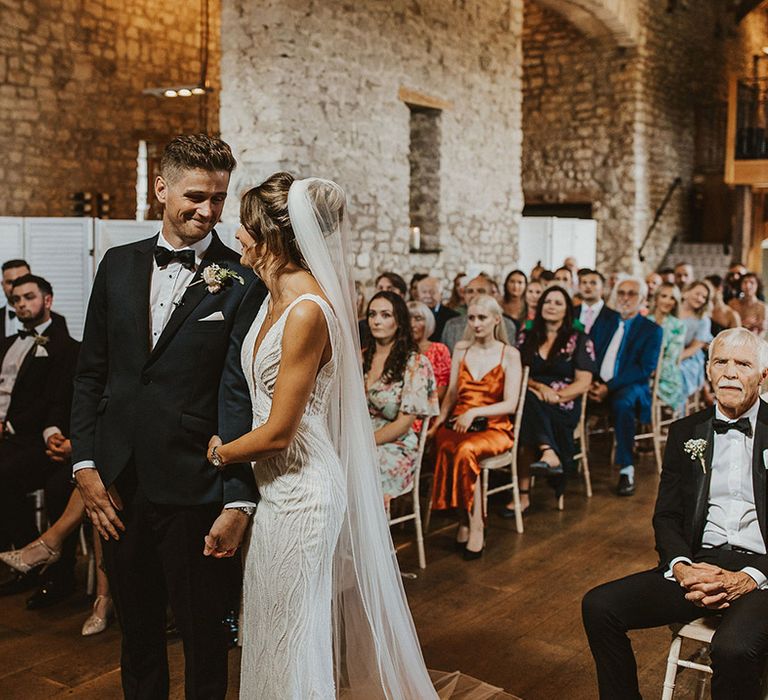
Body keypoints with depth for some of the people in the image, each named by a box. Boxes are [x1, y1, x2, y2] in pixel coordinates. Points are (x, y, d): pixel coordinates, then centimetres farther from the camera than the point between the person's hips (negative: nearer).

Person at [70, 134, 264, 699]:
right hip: (118, 486, 4)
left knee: (205, 634, 13)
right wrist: (86, 466, 1)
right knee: (137, 629, 21)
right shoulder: (119, 265, 6)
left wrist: (238, 502, -15)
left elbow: (239, 395, -12)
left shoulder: (242, 282, -8)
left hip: (194, 490, -4)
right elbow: (91, 373, 9)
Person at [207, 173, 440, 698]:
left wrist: (219, 453, -6)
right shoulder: (276, 298, 5)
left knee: (293, 636, 7)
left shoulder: (308, 310, -23)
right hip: (276, 484, 9)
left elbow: (278, 432, -20)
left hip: (302, 491, -9)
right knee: (273, 629, 21)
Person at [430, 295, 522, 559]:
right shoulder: (461, 349, 13)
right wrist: (438, 422, -6)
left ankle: (471, 522, -23)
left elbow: (510, 404, -7)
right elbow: (452, 393, 11)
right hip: (458, 424, 3)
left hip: (494, 428, -3)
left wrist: (474, 412, -20)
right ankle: (472, 521, -24)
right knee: (447, 447, -33)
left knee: (466, 450, -36)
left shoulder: (509, 354, 1)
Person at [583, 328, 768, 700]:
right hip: (700, 563, 4)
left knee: (733, 649, -34)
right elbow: (666, 516, 11)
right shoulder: (686, 432, 13)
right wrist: (682, 567, -9)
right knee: (598, 606, -15)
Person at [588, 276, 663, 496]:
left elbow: (645, 369, -7)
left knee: (622, 402, -38)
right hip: (598, 386, 4)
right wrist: (591, 382, -9)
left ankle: (626, 469, -28)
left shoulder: (652, 330, 6)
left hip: (630, 388, -4)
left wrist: (609, 387, -18)